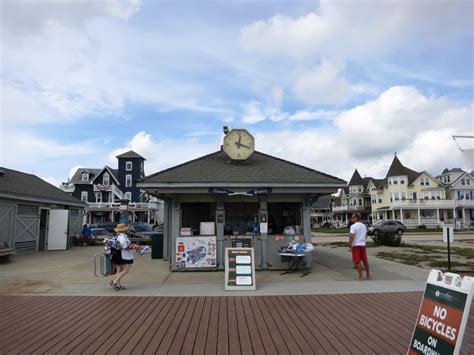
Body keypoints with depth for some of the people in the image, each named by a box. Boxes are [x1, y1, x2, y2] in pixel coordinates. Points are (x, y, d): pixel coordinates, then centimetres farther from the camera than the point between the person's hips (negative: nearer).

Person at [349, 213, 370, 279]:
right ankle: (368, 275, 25)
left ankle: (360, 276, 2)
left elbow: (351, 236, -23)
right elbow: (366, 235, 18)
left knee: (358, 261, -1)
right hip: (363, 244, 7)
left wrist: (350, 244, -14)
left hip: (356, 245, -7)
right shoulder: (363, 225, 10)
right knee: (365, 260, 16)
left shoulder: (353, 226, -14)